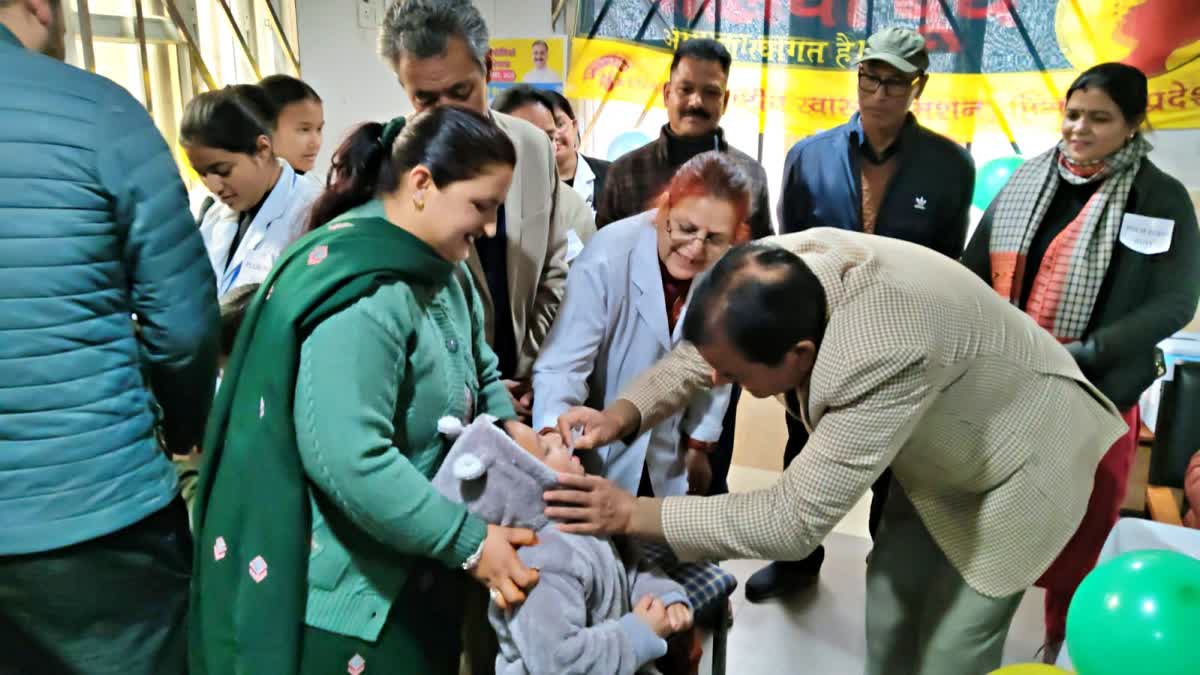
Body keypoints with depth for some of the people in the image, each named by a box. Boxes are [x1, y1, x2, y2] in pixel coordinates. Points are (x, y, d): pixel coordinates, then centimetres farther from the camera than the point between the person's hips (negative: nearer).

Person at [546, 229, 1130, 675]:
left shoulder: (880, 359, -46)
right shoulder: (785, 269, -24)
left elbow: (794, 521, -40)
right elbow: (703, 347, -7)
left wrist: (633, 513, -36)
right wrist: (623, 414, -23)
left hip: (1019, 460, -7)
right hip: (945, 448, 7)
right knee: (890, 607, 15)